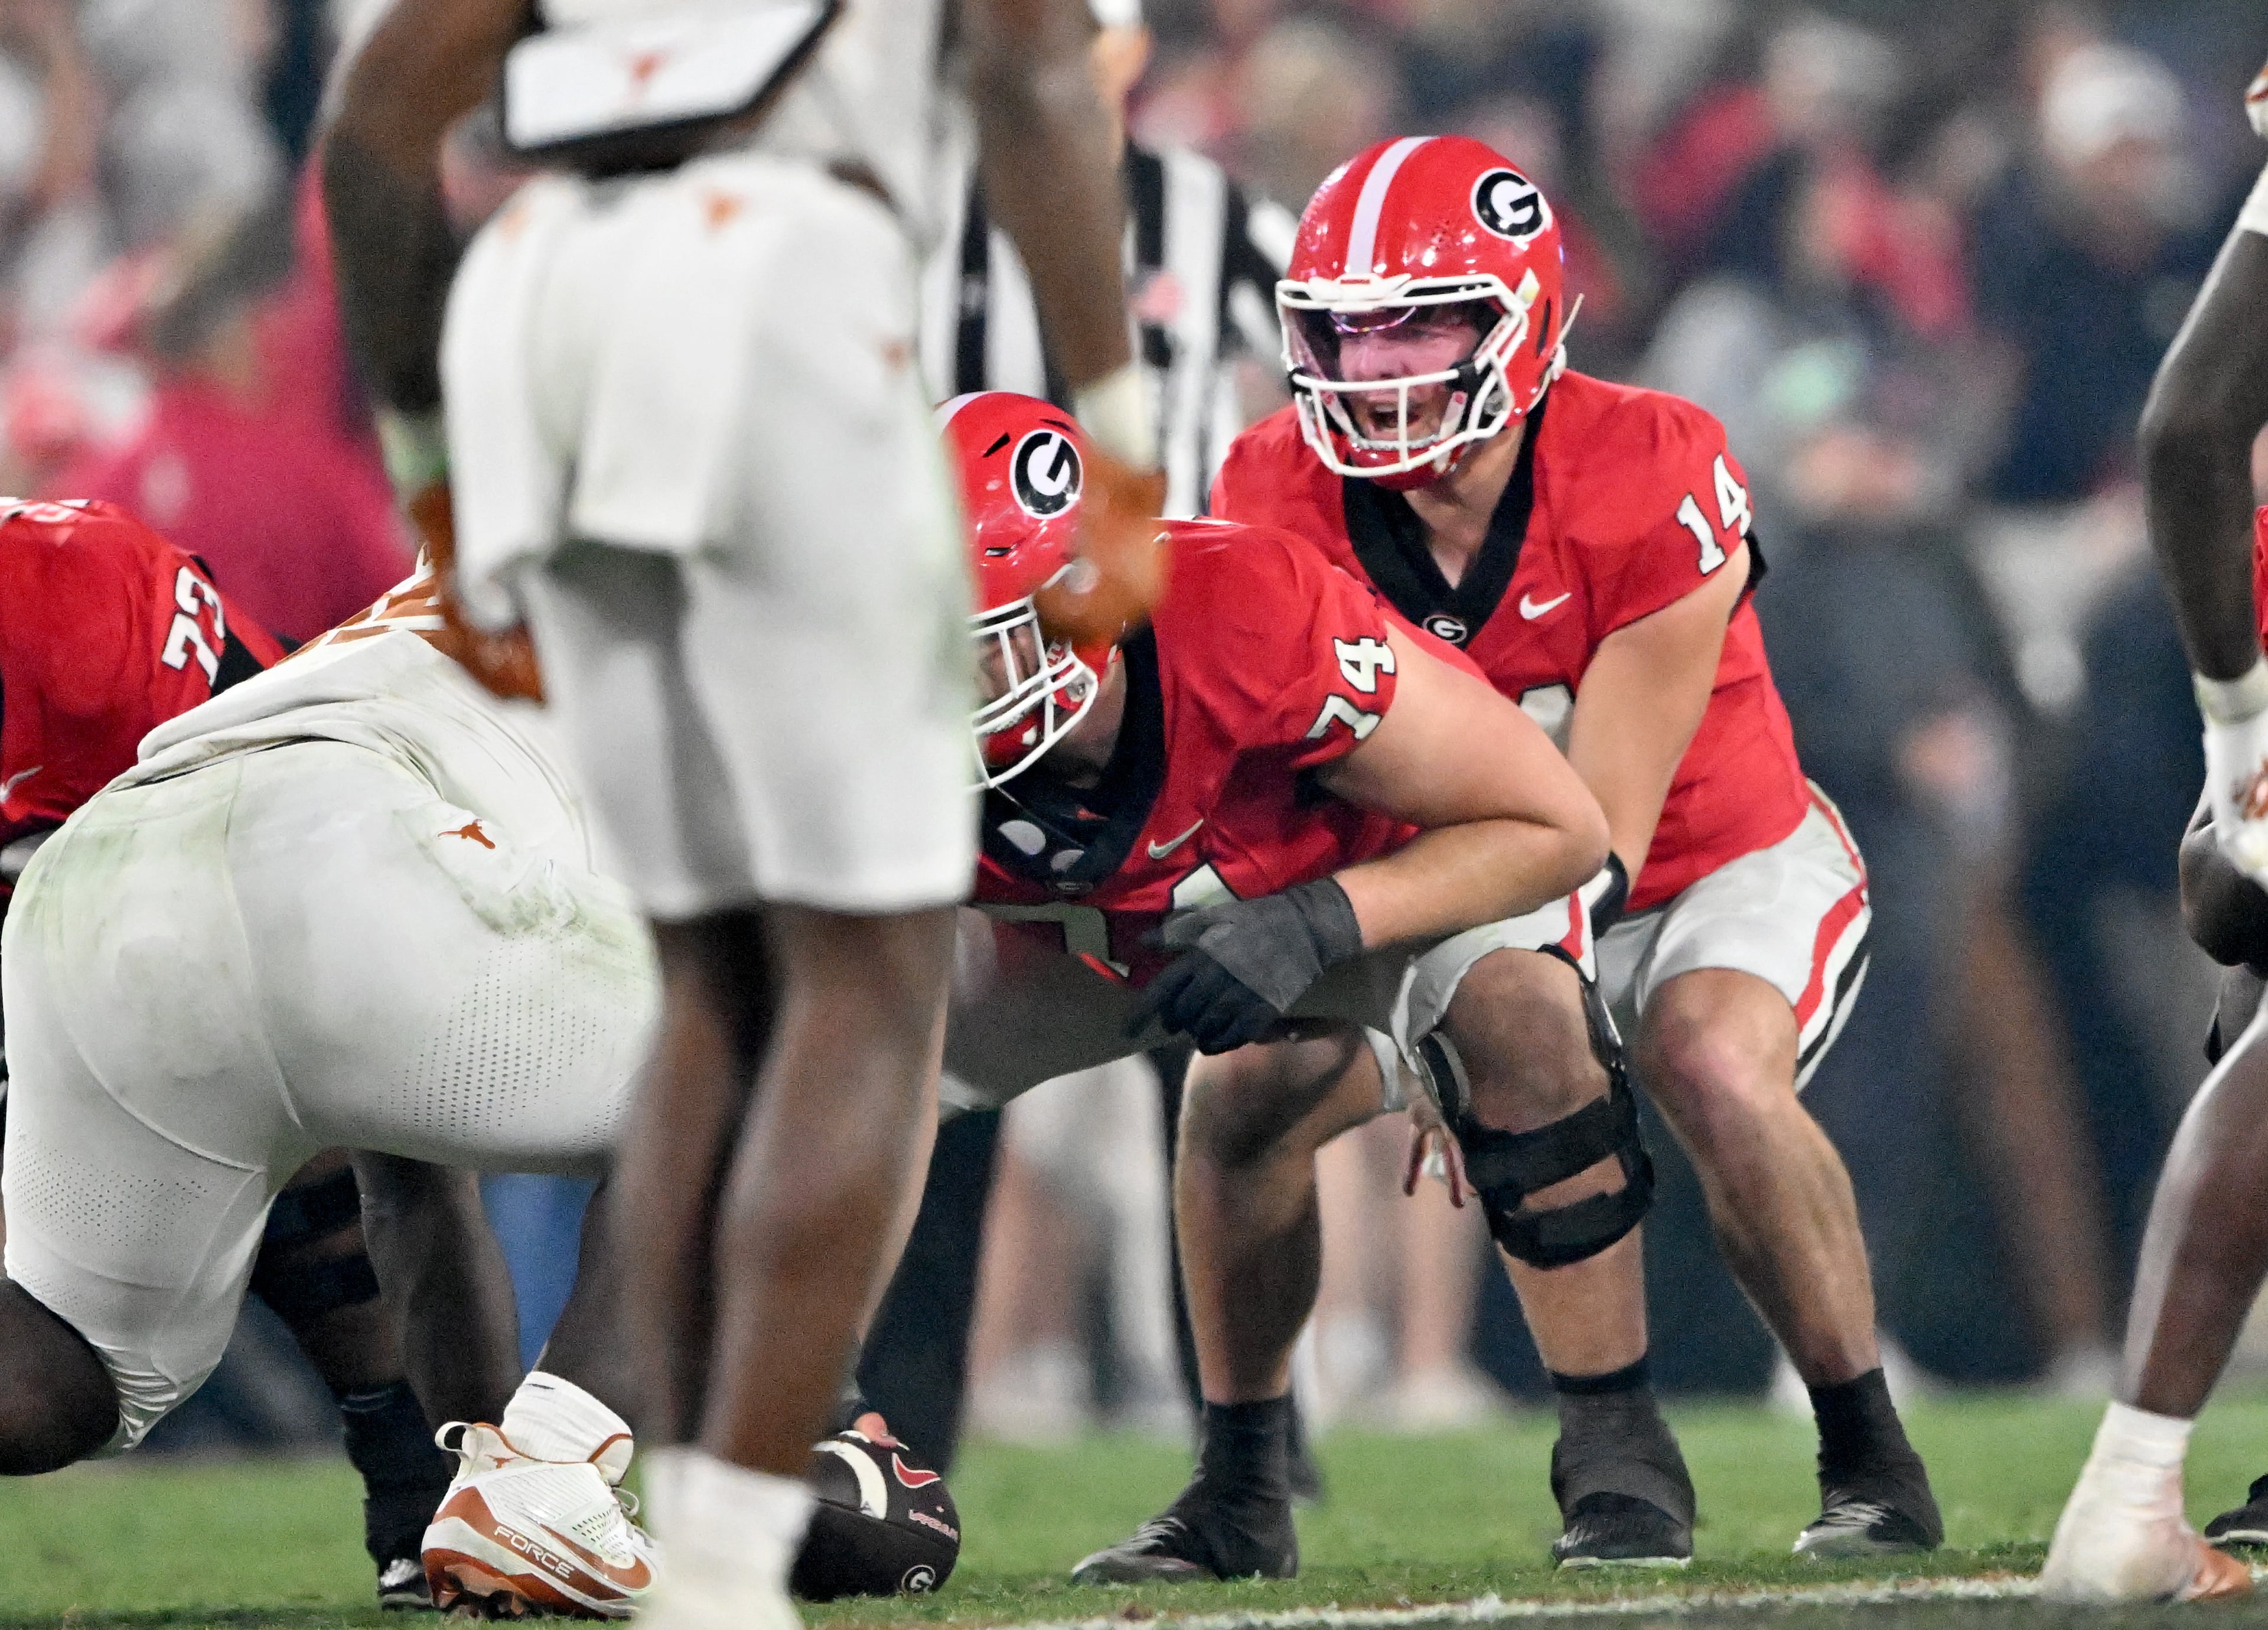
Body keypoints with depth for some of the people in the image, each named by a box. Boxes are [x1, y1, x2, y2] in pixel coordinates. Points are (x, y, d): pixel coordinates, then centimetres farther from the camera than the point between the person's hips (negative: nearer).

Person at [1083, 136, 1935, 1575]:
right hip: (1490, 907, 4)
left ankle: (1873, 1469, -17)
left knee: (1715, 1071, -34)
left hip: (1724, 863, -4)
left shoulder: (1648, 486, -30)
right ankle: (1237, 1495, 4)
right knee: (1245, 1093, -15)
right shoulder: (1286, 500, -17)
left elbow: (1596, 843, -30)